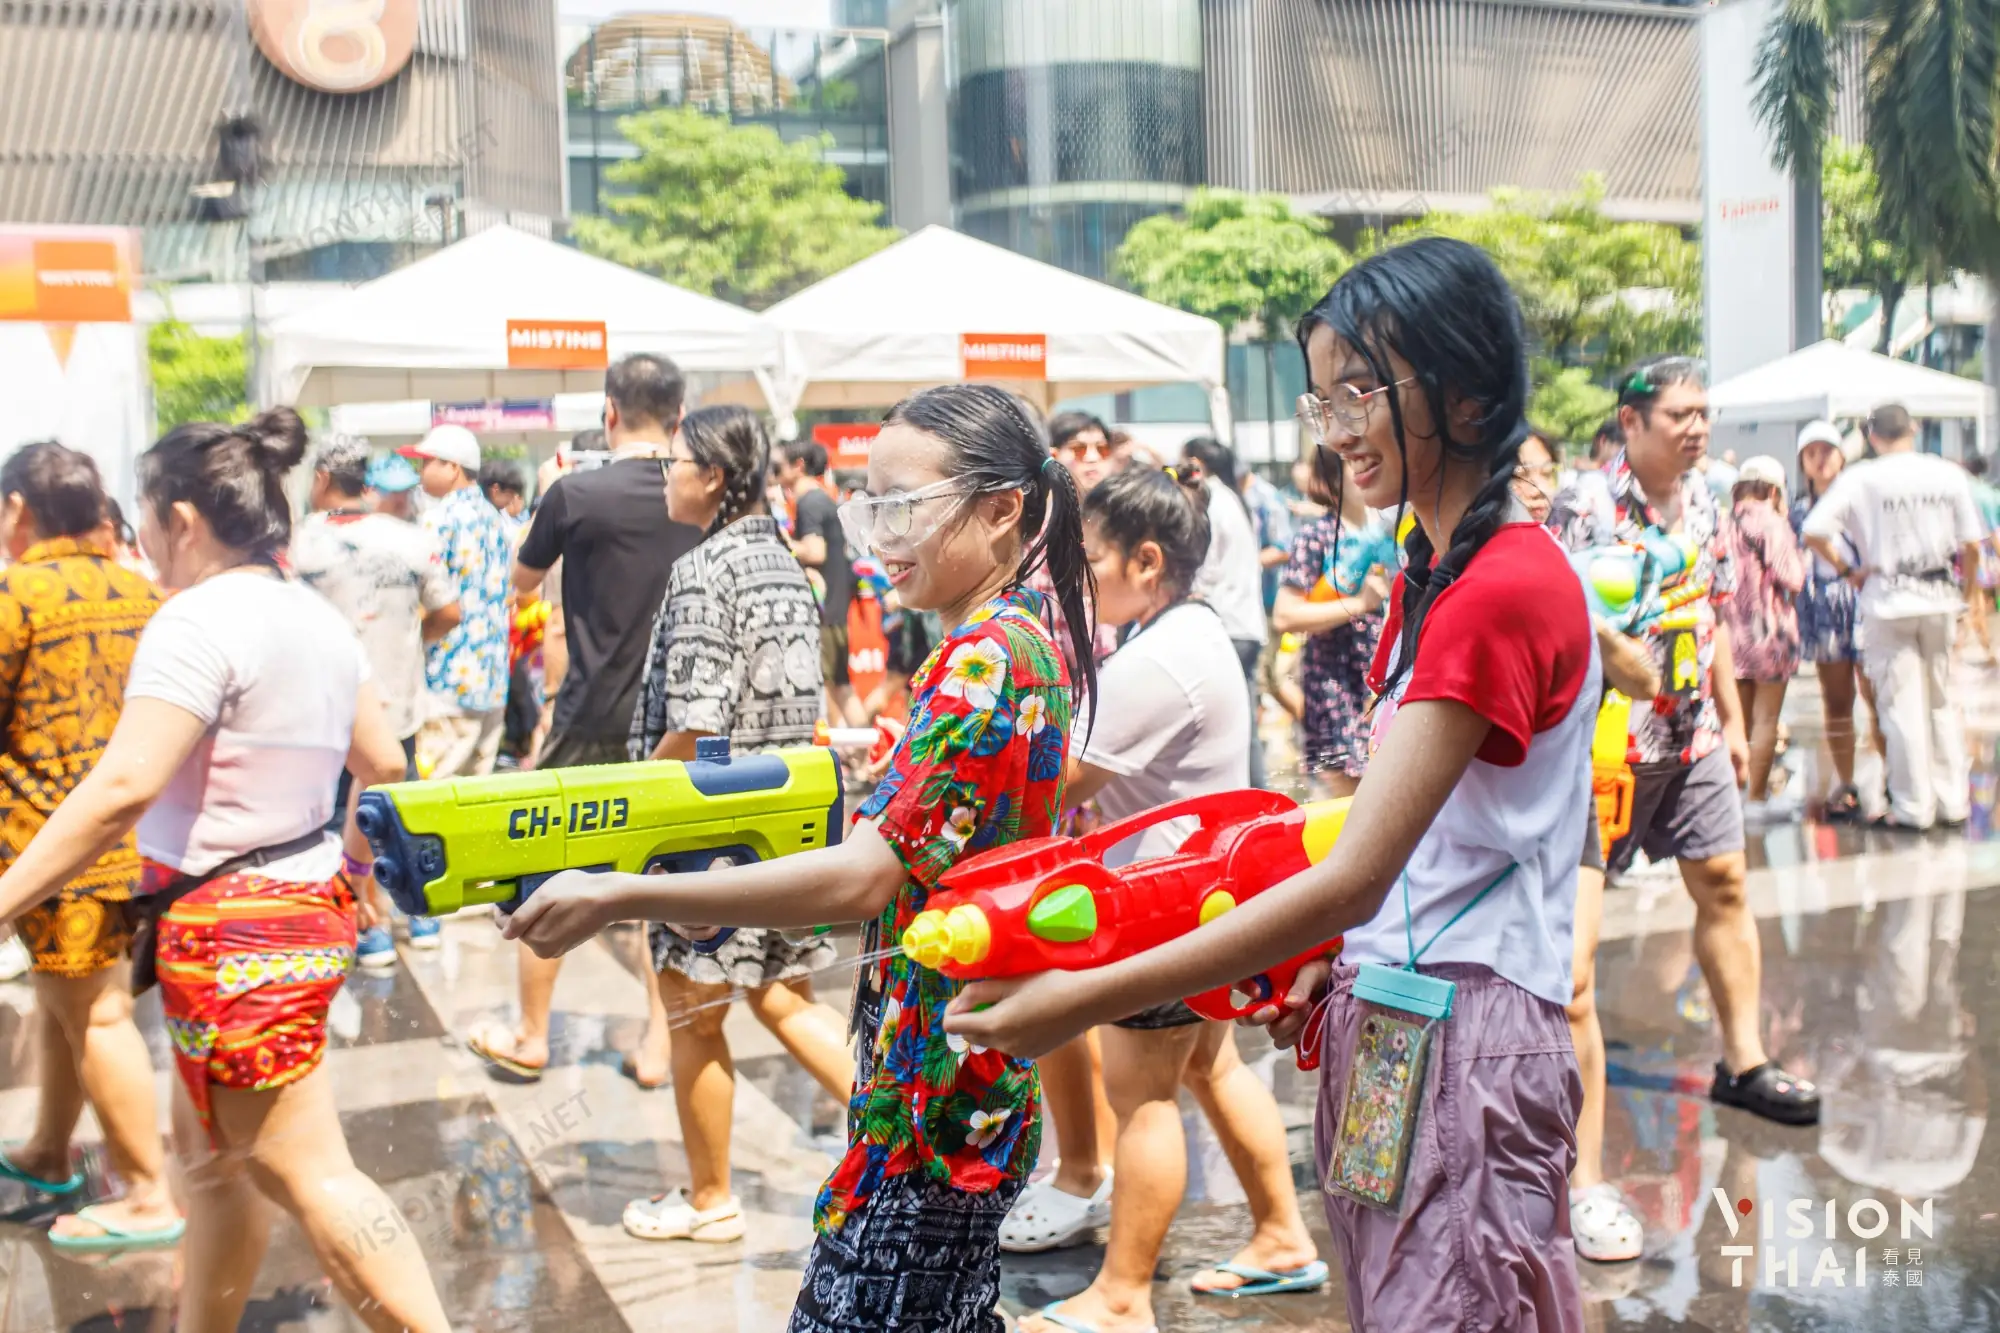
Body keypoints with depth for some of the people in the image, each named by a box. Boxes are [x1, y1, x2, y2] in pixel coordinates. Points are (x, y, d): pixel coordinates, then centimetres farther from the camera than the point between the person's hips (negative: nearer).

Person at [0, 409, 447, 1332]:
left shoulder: (199, 619, -17)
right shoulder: (315, 617, 9)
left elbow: (122, 788, -26)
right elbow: (382, 763, 17)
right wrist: (350, 869, 29)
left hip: (232, 931, -9)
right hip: (304, 903, 9)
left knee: (304, 1173, -3)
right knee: (210, 1151, 21)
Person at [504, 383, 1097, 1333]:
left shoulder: (986, 659, -21)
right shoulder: (1034, 634, 11)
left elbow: (863, 876, -29)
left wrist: (619, 896, -29)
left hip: (938, 1090, -10)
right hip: (977, 1078, 10)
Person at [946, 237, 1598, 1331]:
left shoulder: (1509, 586, -18)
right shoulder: (1429, 574, 13)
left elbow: (1353, 875, -24)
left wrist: (1086, 1000, -25)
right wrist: (1337, 964, 1)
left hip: (1464, 1044, -8)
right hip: (1384, 1021, 9)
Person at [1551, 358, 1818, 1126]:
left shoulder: (1702, 502, 8)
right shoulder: (1586, 506, -14)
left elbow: (1713, 617, 15)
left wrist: (1732, 719, 15)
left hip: (1694, 733, 7)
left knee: (1723, 884, 8)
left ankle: (1743, 1060, 17)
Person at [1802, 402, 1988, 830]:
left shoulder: (1859, 478, -7)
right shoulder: (1950, 475, 0)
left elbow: (1813, 532, -17)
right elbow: (1970, 546, 1)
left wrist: (1846, 570, -3)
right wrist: (1973, 594, 15)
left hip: (1887, 601, -3)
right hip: (1939, 599, 3)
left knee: (1901, 705, 3)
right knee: (1943, 702, 14)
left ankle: (1913, 807, 7)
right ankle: (1953, 801, 19)